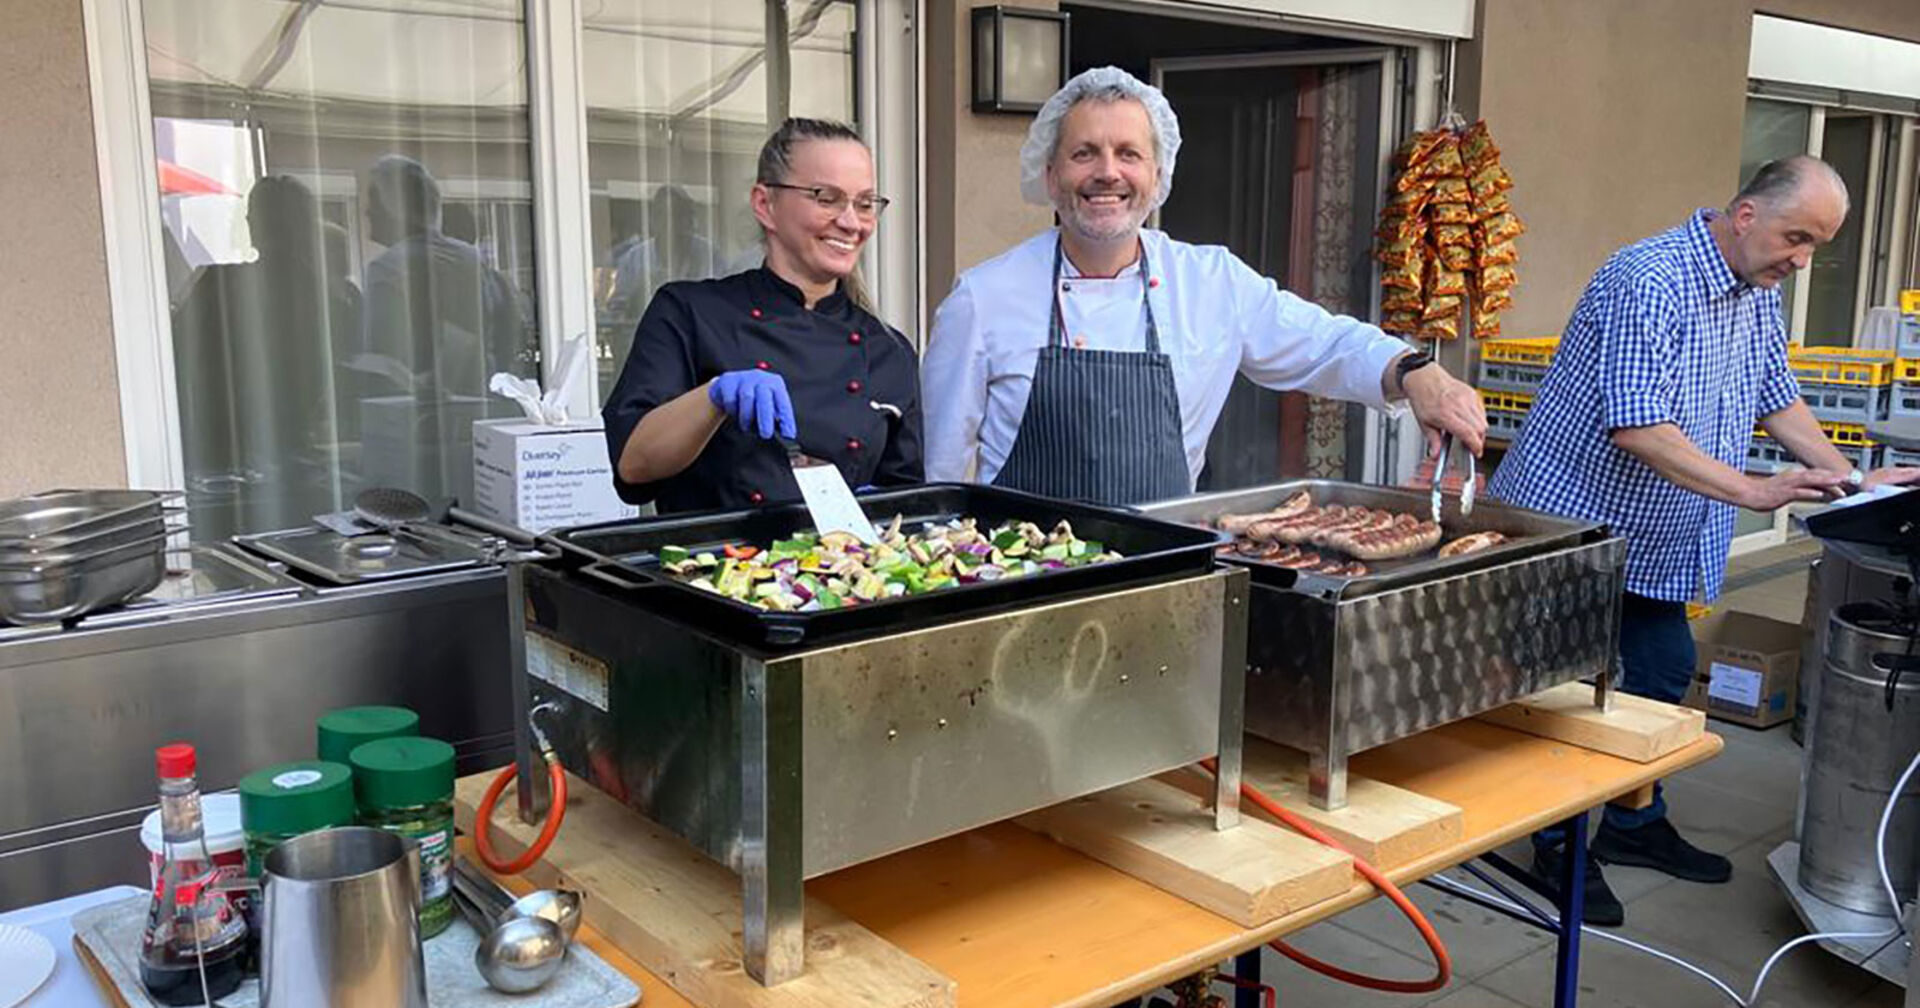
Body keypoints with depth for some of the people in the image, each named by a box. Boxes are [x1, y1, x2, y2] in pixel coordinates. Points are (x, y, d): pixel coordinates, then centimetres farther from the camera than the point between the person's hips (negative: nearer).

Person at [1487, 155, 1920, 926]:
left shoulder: (1757, 294, 7)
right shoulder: (1647, 283, -24)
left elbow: (1777, 399, 18)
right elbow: (1637, 430, -30)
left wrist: (1853, 478, 9)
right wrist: (1754, 493, -30)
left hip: (1653, 539, 9)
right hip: (1575, 521, -9)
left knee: (1663, 673, 15)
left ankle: (1635, 824, 32)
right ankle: (1560, 847, 12)